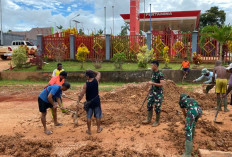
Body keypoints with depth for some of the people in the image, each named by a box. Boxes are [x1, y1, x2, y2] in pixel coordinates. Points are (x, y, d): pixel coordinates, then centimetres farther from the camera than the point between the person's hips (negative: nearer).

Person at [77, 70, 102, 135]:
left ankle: (89, 130, 18)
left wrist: (78, 101, 1)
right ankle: (99, 129, 25)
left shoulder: (86, 84, -15)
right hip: (96, 101, 2)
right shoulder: (96, 80, -9)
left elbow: (82, 94, -13)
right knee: (98, 116, 14)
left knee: (89, 116, 10)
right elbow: (98, 73, 11)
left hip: (89, 102, -2)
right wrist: (92, 71, 5)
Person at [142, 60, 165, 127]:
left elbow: (162, 84, -26)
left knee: (157, 107, 2)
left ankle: (157, 121, 18)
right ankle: (148, 119, 24)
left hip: (158, 93, -8)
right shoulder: (153, 73, 5)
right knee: (149, 105, 11)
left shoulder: (160, 74, -19)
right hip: (152, 91, 8)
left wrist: (152, 83, -28)